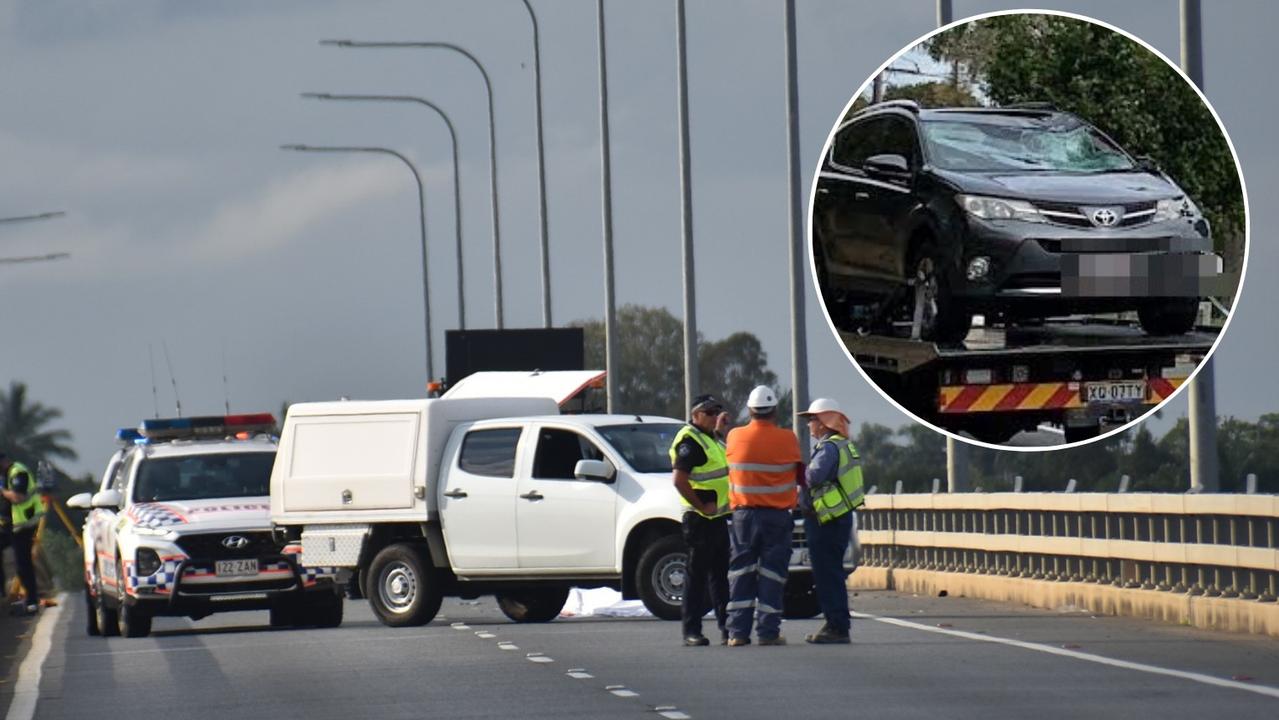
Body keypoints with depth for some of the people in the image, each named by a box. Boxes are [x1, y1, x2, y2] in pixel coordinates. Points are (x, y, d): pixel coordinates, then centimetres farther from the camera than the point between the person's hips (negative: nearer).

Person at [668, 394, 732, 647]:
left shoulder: (710, 439, 17)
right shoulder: (689, 441, -13)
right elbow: (679, 479, -23)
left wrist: (720, 430, 20)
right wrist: (702, 506, -20)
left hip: (718, 518, 10)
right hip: (700, 520, -10)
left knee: (720, 574, 13)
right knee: (697, 575, -6)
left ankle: (727, 626, 18)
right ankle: (691, 631, -4)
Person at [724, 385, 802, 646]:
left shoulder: (735, 437, -3)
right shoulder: (787, 440, -7)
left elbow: (731, 467, 5)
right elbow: (800, 475, 1)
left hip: (744, 514, 2)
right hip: (777, 515, -2)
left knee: (741, 574, 7)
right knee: (772, 574, 1)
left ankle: (738, 631, 3)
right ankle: (768, 631, -2)